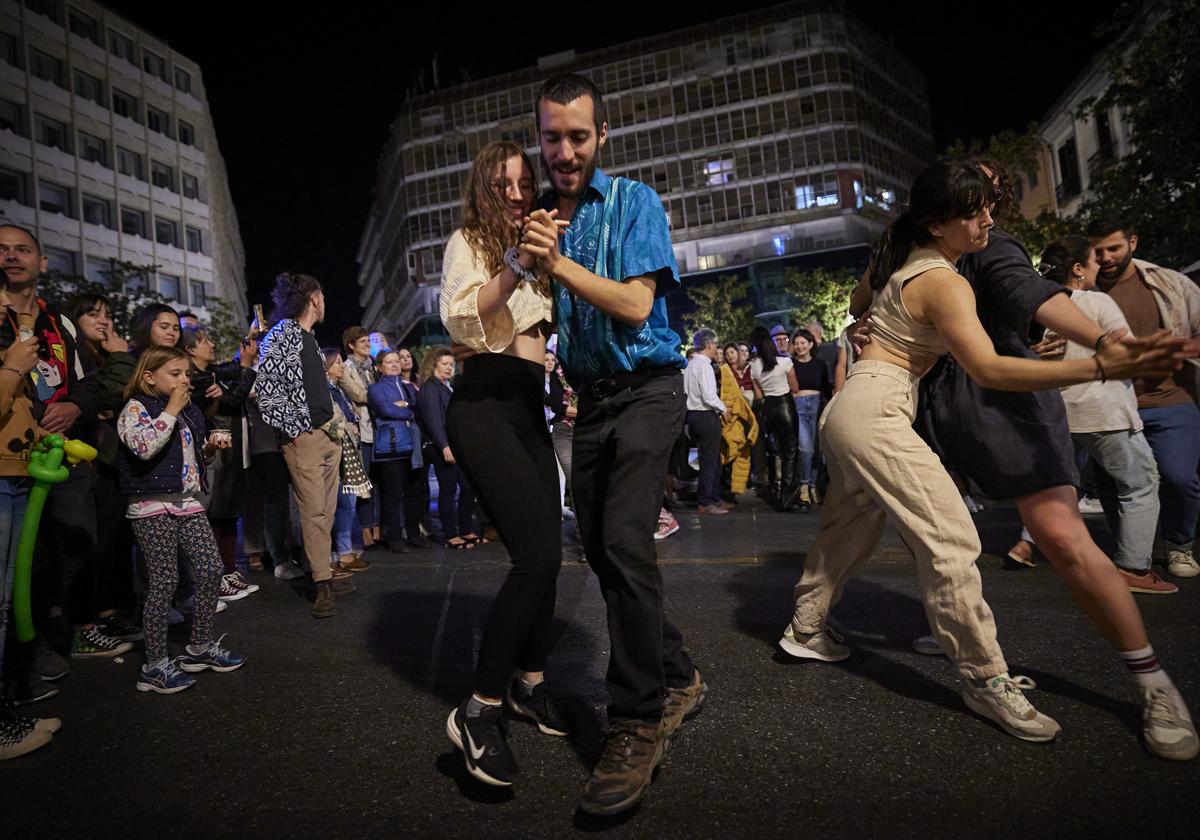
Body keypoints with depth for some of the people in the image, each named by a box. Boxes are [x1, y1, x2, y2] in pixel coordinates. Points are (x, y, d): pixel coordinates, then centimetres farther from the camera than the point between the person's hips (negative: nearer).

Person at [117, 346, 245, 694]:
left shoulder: (189, 410, 14)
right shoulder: (136, 408, -8)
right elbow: (145, 447, -28)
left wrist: (210, 447, 4)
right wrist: (171, 409, -21)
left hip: (188, 502, 7)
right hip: (152, 506, -7)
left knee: (211, 569, 5)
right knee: (165, 582, -4)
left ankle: (201, 646, 20)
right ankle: (155, 665, 9)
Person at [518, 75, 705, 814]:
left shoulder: (635, 202, -2)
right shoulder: (543, 215, 12)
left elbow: (636, 304, -14)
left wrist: (559, 262, -21)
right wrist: (533, 258, -7)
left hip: (644, 389, -6)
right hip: (590, 399, 6)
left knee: (625, 544, -19)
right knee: (601, 550, 8)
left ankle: (638, 724, -4)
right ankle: (679, 679, 27)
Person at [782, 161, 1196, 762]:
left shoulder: (896, 257, 12)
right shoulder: (943, 283, -14)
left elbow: (857, 304, 31)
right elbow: (987, 369, -24)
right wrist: (1099, 368, -30)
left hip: (848, 411, 10)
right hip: (876, 412, -10)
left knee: (849, 531, 19)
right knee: (951, 538, -11)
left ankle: (805, 630, 32)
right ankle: (985, 679, -2)